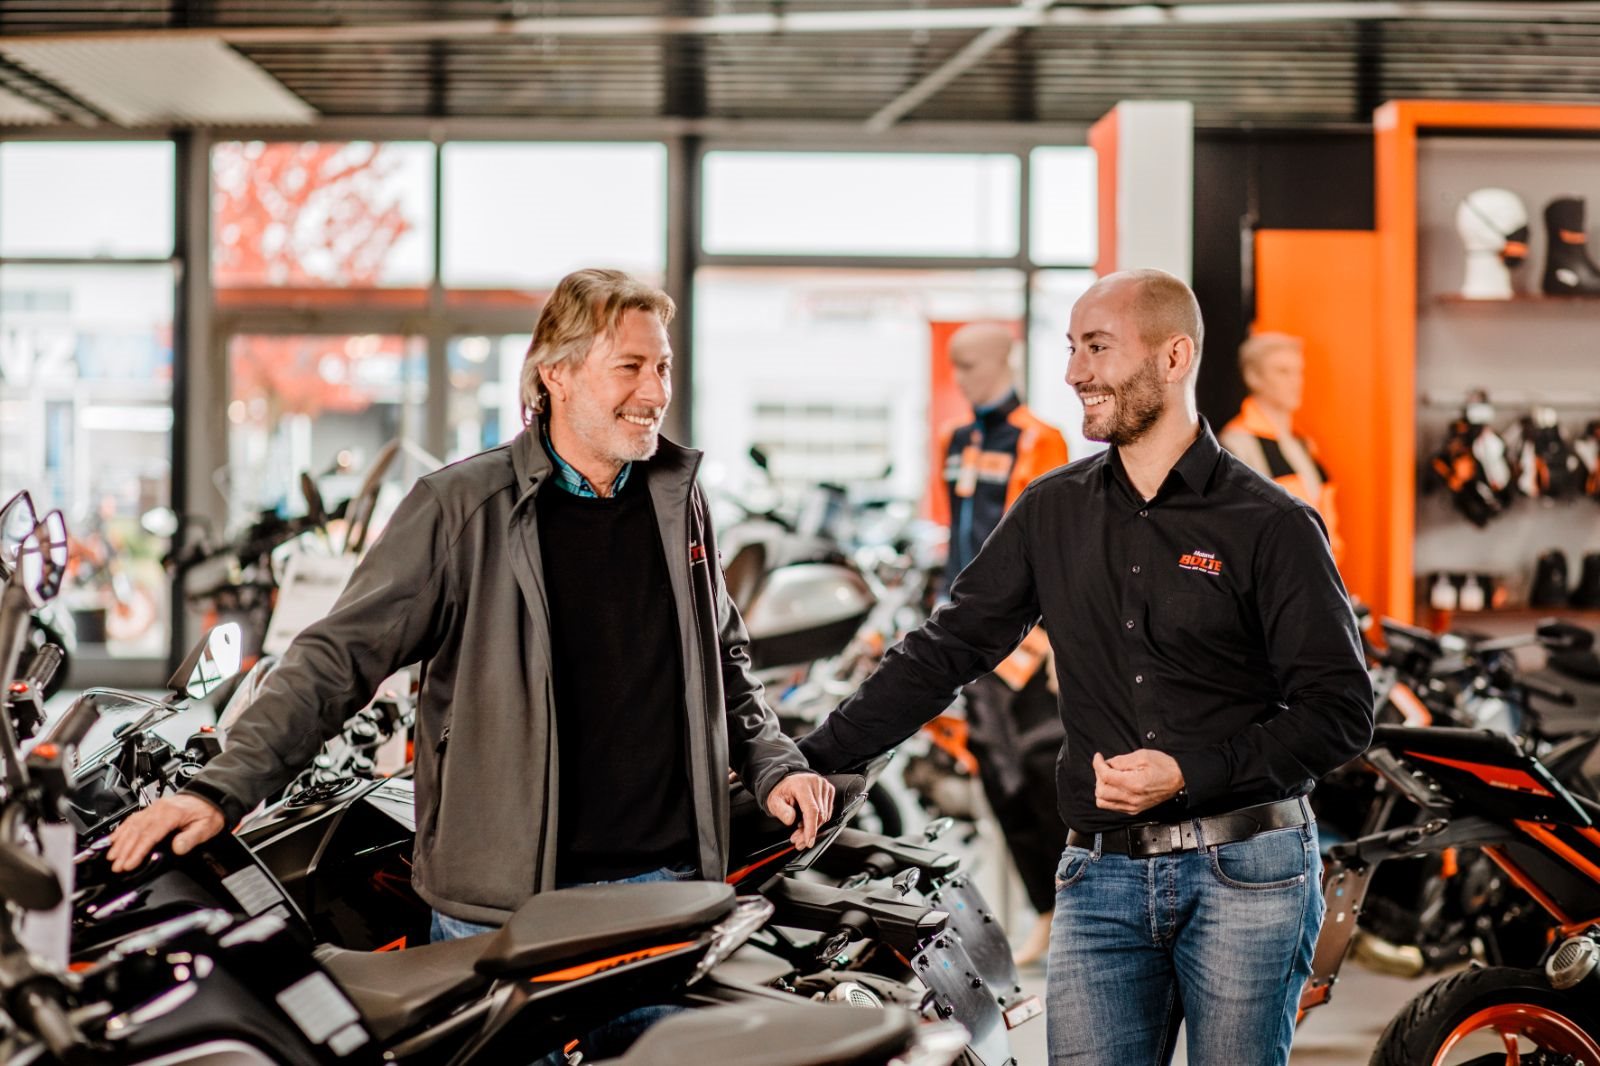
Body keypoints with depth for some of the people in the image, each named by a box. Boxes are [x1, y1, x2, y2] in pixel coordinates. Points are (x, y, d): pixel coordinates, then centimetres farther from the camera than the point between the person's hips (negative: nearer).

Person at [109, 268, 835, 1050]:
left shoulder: (679, 502, 9)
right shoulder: (462, 509, -6)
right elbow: (339, 656, -9)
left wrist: (771, 767, 10)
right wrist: (223, 788, -18)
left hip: (663, 885, 4)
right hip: (503, 899, -4)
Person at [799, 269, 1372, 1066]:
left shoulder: (1271, 525, -3)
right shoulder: (1051, 514, 10)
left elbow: (1338, 712, -6)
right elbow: (943, 651, 11)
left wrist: (1189, 774, -18)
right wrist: (809, 759, 4)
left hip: (1245, 877, -3)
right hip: (1101, 880, 3)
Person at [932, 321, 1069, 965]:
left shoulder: (1039, 442, -8)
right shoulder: (955, 443, 15)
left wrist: (1054, 633, -17)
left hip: (1026, 636, -7)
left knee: (1048, 773, -7)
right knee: (999, 779, 8)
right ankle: (1046, 915, 17)